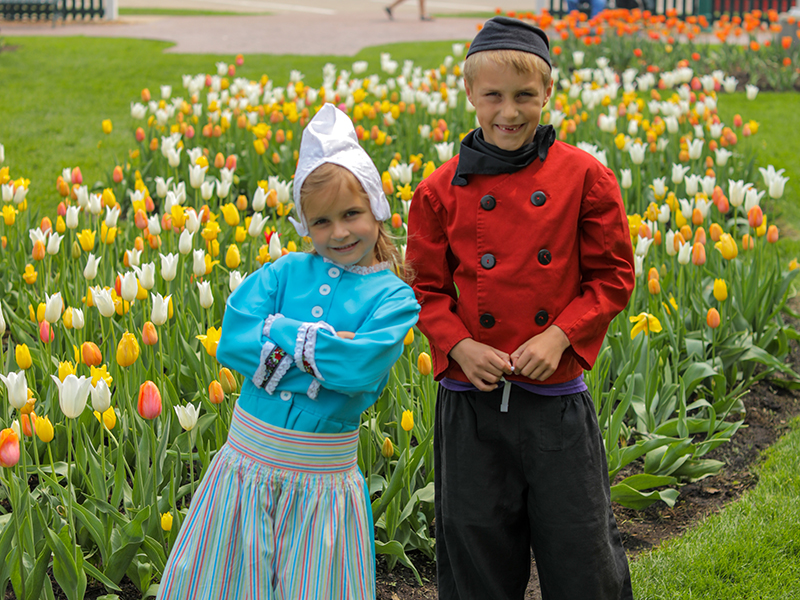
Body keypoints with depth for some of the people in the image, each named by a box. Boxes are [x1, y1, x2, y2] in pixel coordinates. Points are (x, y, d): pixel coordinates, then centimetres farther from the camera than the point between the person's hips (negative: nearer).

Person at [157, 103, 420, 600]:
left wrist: (279, 335, -12)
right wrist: (321, 345, -15)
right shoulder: (286, 272, 3)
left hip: (323, 477, -2)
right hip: (247, 461, 2)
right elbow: (232, 343, -11)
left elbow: (359, 371, -21)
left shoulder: (394, 297, -4)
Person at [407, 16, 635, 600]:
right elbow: (428, 288, 8)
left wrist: (560, 335, -12)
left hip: (557, 401, -1)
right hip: (472, 402, 1)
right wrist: (459, 345, -10)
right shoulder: (442, 191, 0)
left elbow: (613, 278, 2)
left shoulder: (583, 178, -3)